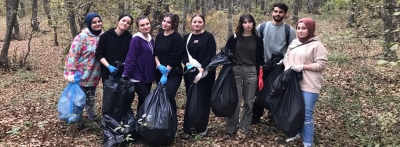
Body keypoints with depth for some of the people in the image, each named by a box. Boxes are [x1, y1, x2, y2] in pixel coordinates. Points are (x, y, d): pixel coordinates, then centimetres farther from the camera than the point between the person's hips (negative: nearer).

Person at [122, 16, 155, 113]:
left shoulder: (151, 39, 10)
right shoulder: (136, 39, -13)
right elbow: (130, 58, -18)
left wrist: (153, 74, 12)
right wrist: (125, 75, -23)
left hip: (148, 76, 7)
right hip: (138, 77, -7)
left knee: (144, 101, 13)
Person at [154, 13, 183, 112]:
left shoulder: (176, 37, -11)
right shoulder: (159, 36, 8)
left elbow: (174, 57, -15)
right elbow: (155, 53, 9)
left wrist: (166, 74, -16)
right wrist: (159, 65, -9)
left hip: (173, 73, -6)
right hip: (160, 71, 6)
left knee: (168, 96, -16)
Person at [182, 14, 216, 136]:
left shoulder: (209, 37, -1)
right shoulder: (186, 38, 11)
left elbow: (211, 55, -10)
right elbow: (183, 54, 6)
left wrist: (201, 69, -21)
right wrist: (188, 64, -14)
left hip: (206, 73, -3)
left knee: (204, 100, 2)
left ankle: (202, 128, 13)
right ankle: (189, 127, 15)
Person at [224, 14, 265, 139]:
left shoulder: (257, 39, 5)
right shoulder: (234, 38, 2)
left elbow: (260, 59, 8)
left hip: (251, 72, 1)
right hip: (235, 71, -1)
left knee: (249, 102, 6)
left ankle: (245, 128, 19)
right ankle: (231, 129, 10)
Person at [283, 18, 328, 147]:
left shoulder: (317, 45, -9)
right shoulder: (293, 43, 10)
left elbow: (321, 65, -13)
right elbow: (286, 57, 17)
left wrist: (302, 67, -20)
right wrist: (287, 66, -5)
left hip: (309, 85, -6)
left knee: (307, 114, -2)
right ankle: (298, 133, 40)